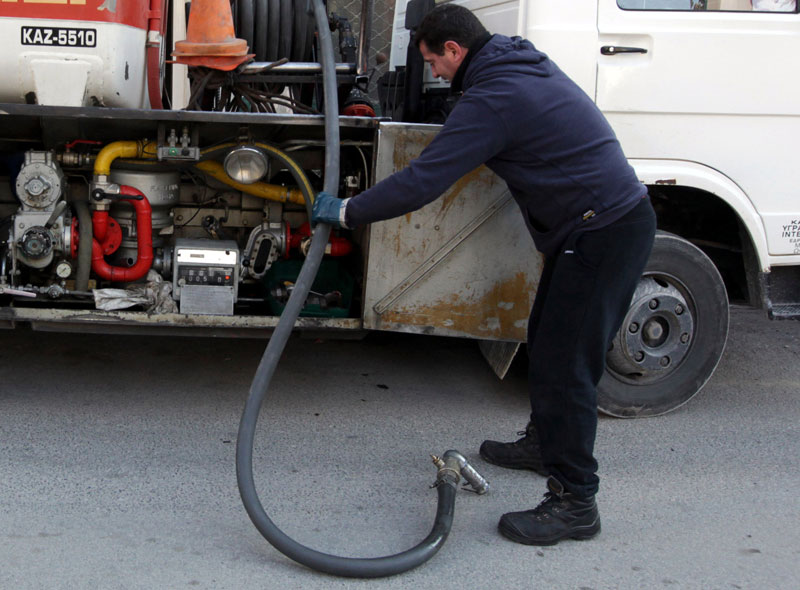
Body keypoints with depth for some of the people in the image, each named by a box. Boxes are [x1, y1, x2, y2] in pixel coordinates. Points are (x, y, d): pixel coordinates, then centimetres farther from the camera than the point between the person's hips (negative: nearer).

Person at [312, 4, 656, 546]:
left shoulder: (492, 99, -19)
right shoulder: (525, 61, 11)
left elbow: (422, 182, -22)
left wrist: (347, 211, -12)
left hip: (604, 232, -10)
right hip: (617, 219, 10)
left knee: (564, 362, -8)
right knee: (548, 341, 21)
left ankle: (574, 502, -1)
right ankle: (544, 442, 39)